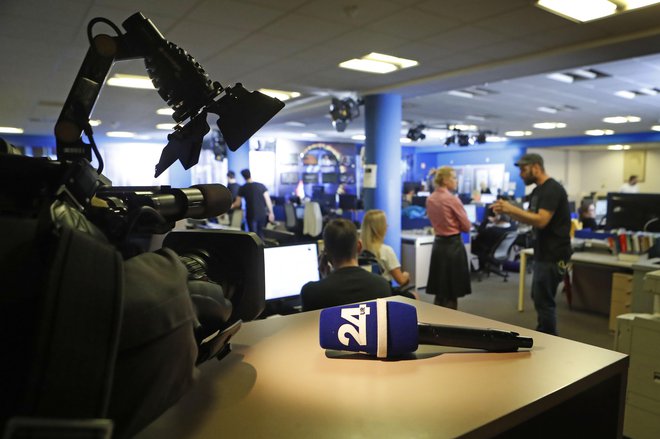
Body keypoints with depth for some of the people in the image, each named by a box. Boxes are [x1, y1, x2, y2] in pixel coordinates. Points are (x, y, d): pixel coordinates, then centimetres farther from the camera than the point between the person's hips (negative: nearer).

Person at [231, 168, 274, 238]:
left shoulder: (242, 188, -4)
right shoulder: (261, 186, -2)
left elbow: (237, 203, 1)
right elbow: (268, 200, -4)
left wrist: (231, 206, 20)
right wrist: (271, 213, 3)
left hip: (251, 215, -2)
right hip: (262, 214, 2)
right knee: (260, 234, 16)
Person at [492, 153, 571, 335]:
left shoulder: (552, 189, -17)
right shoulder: (537, 190, 14)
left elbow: (541, 221, -27)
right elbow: (530, 218, 18)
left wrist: (511, 209, -26)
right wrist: (507, 211, 3)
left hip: (553, 255, -10)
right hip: (543, 253, 10)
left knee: (544, 301, -4)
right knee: (538, 298, 19)